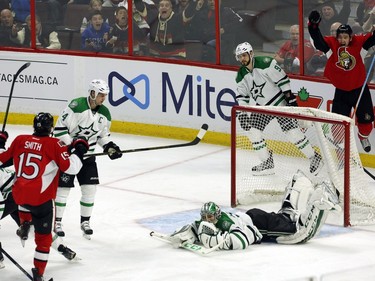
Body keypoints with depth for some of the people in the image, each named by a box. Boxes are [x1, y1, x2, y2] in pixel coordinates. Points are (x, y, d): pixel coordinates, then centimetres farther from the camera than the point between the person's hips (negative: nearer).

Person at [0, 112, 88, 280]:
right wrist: (79, 150, 5)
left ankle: (24, 223, 23)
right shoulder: (54, 145, -7)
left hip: (18, 195, 4)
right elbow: (71, 167, -10)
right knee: (44, 236, 10)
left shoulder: (20, 140, 4)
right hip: (41, 199, -4)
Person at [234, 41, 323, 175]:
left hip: (279, 102, -7)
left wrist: (290, 97, -19)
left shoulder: (265, 63, -20)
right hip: (261, 107, 7)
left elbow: (282, 78, -18)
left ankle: (314, 158, 0)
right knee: (252, 130, -3)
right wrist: (242, 113, -5)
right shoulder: (241, 75, 1)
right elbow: (242, 95, 7)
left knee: (292, 131, -12)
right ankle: (267, 163, 7)